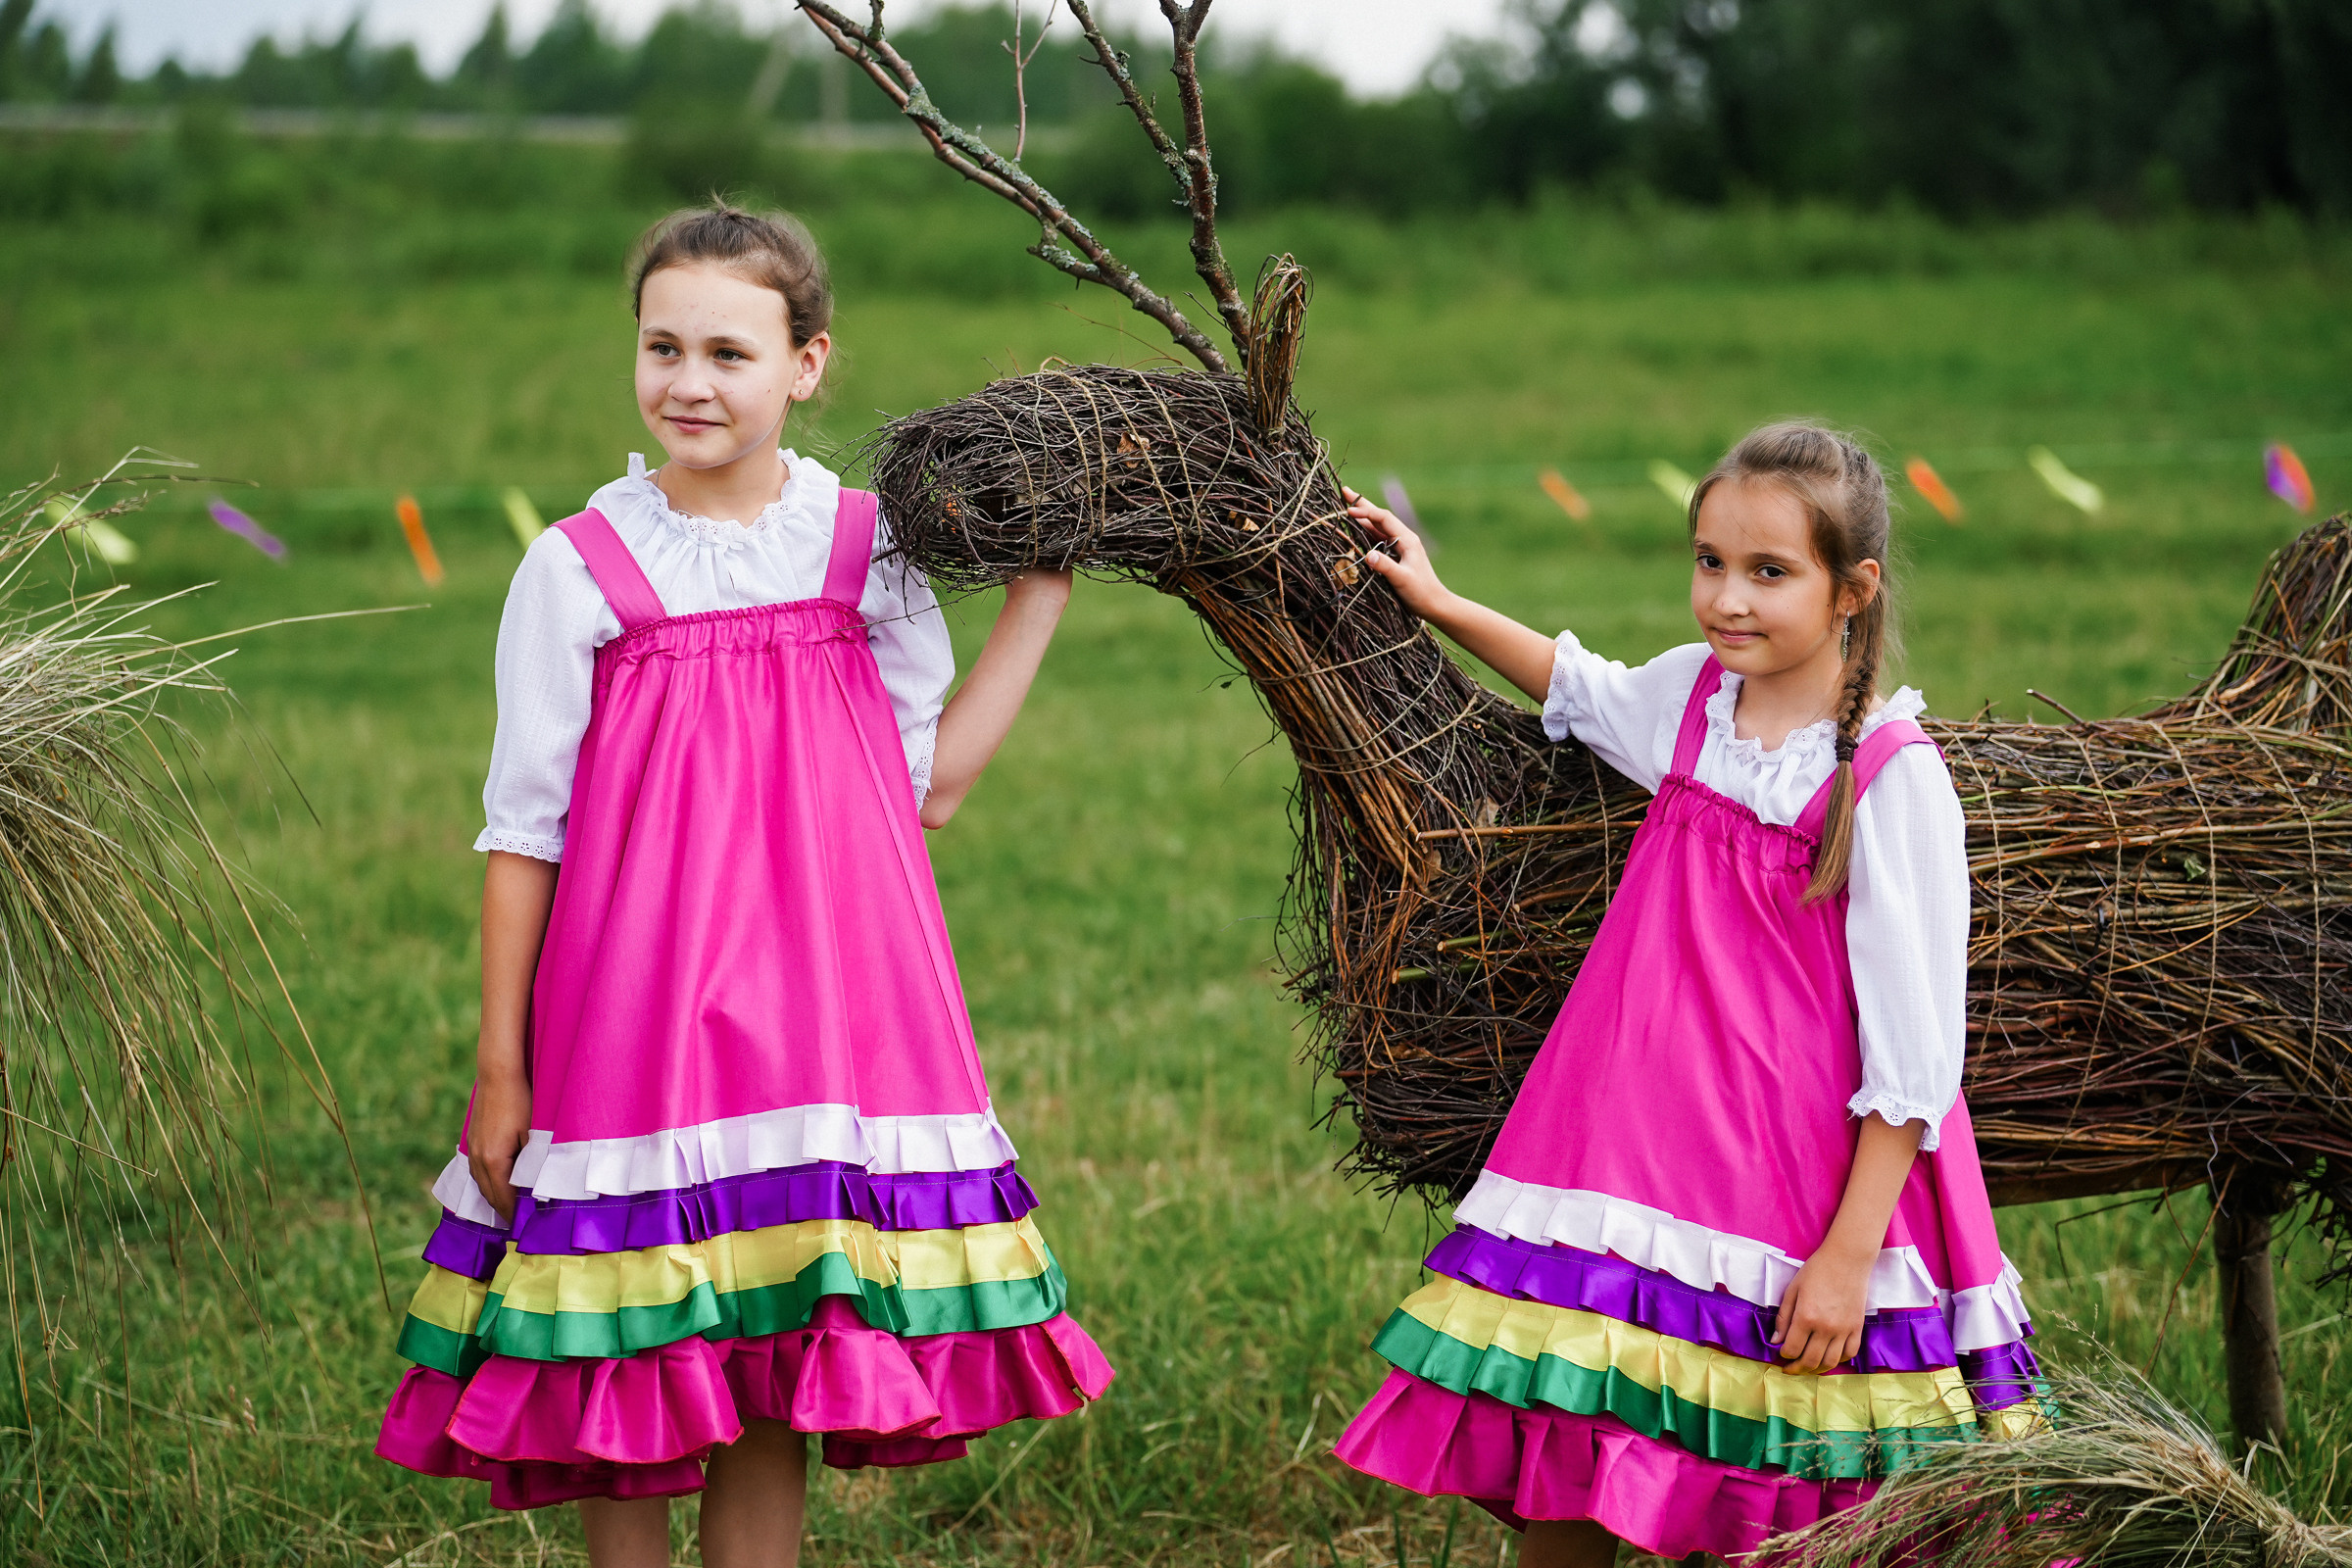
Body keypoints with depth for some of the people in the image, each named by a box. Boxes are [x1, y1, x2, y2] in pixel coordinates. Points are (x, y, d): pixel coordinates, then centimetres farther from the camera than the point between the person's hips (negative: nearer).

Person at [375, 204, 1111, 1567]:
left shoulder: (867, 549, 5)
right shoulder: (580, 569, -2)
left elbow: (929, 787, 5)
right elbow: (523, 832, 1)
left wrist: (1044, 586, 5)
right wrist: (498, 1070, 0)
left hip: (823, 994, 2)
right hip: (632, 1009, -2)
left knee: (774, 1391, 6)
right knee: (630, 1405, 3)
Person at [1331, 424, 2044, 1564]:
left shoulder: (1893, 777, -13)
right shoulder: (1692, 696, 5)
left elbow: (1911, 1054, -13)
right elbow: (1582, 691, 33)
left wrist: (1851, 1252, -16)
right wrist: (1438, 605, 34)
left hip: (1798, 1180, -6)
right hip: (1641, 1148, 6)